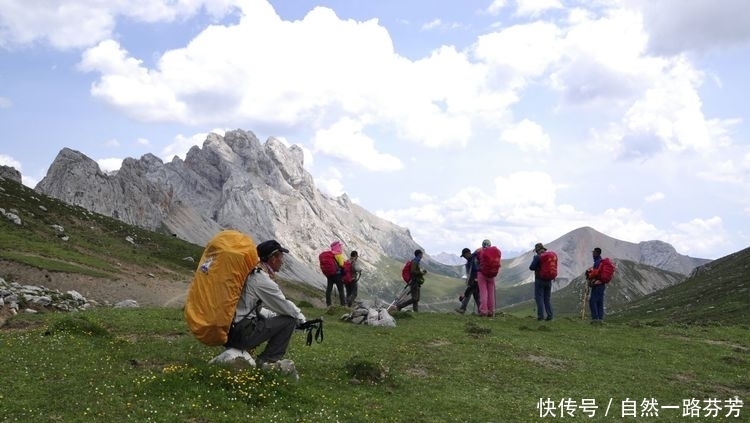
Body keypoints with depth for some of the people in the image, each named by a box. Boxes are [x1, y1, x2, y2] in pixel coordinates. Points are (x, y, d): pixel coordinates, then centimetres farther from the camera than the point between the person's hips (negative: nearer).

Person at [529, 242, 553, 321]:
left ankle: (541, 316, -4)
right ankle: (549, 315, 9)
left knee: (539, 298, 0)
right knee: (547, 298, 13)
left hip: (539, 280, -5)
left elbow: (531, 267, -13)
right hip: (548, 280, 5)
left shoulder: (537, 257, -13)